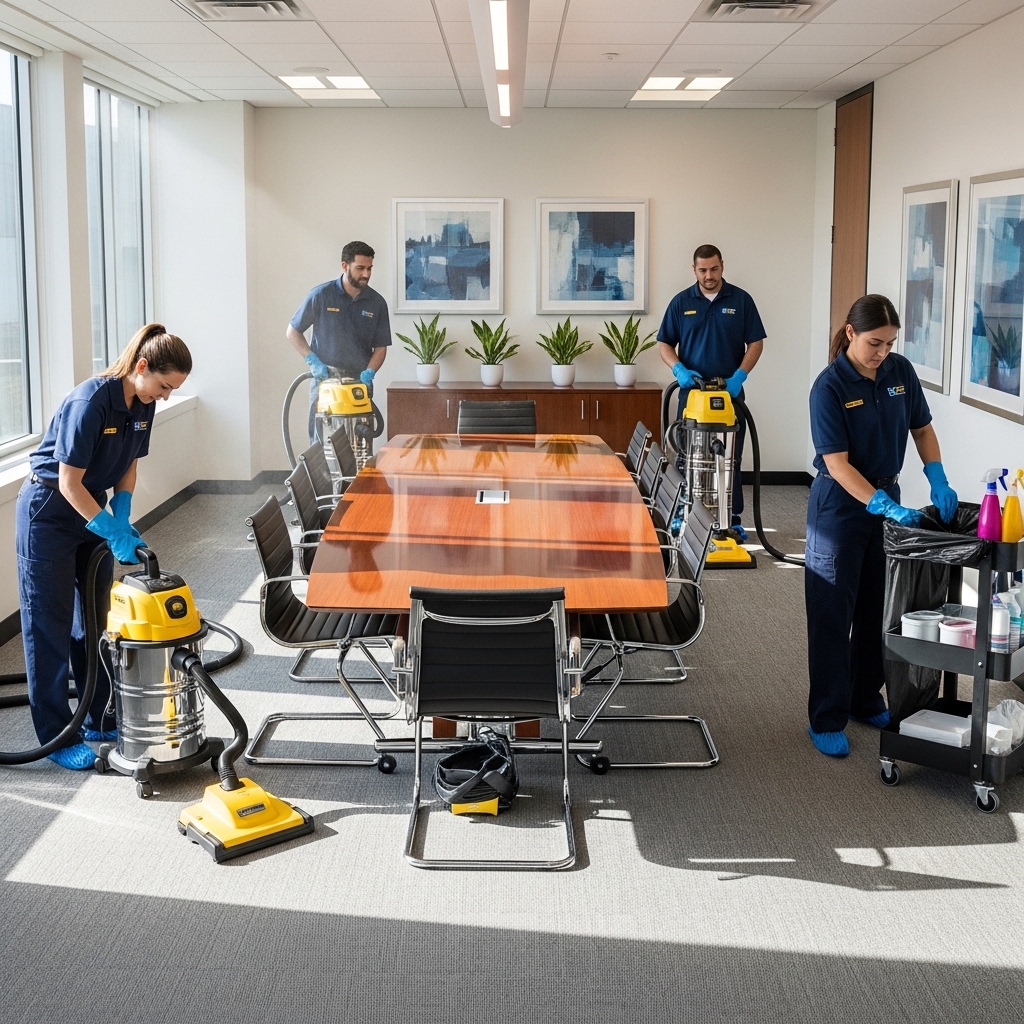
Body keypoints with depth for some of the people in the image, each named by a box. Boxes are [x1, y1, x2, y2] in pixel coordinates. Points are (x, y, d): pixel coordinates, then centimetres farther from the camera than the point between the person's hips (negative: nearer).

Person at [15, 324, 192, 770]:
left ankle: (99, 720, 23)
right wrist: (115, 535, -24)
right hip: (49, 512, -8)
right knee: (50, 625, -1)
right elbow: (69, 482, -26)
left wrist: (121, 521, -5)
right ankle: (55, 736, 7)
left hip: (92, 507, 8)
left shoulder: (142, 405, -4)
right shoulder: (90, 402, -28)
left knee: (95, 619, 12)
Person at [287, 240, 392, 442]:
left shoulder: (377, 302, 1)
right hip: (324, 380, -2)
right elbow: (293, 331, 3)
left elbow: (381, 347, 5)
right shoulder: (321, 295, -5)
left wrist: (369, 373, -13)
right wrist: (312, 361, -10)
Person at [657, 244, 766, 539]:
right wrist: (679, 369, -13)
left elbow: (756, 343, 1)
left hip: (730, 392, -1)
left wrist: (739, 375, -13)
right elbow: (664, 343, 5)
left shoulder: (741, 300, 2)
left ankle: (733, 520, 7)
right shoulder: (681, 302, 4)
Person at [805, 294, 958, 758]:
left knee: (877, 610, 14)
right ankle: (827, 720, 8)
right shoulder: (830, 386, -20)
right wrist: (885, 507, -32)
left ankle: (866, 700, 30)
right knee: (833, 615, 0)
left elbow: (922, 428, 8)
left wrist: (938, 481, -6)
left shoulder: (900, 372, -4)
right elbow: (837, 463, -23)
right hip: (840, 506, -5)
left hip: (886, 497, 6)